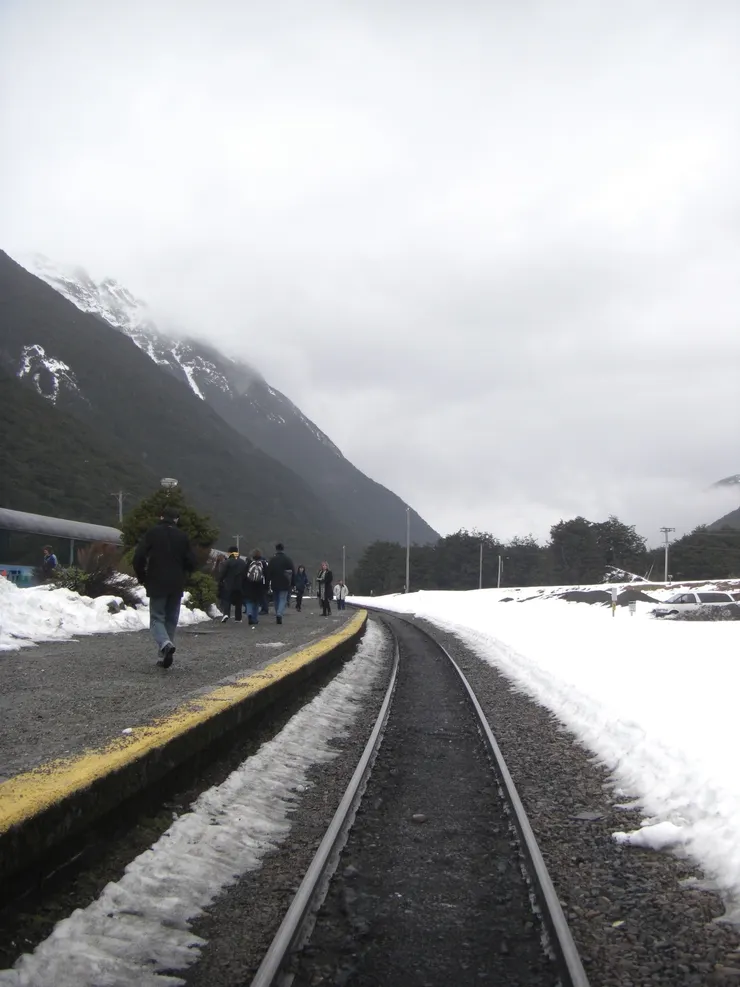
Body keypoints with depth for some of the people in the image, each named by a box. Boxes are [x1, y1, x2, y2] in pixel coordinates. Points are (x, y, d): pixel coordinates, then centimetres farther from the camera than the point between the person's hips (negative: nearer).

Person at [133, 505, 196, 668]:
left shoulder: (152, 533, -2)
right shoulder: (182, 536, 4)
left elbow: (139, 557, -9)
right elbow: (191, 563, 2)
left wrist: (142, 578, 6)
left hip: (157, 584, -2)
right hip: (177, 586, 2)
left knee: (157, 618, 2)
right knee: (171, 620, 12)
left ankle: (165, 644, -25)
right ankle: (164, 655, 11)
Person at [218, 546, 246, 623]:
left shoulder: (227, 562, -9)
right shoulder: (243, 563, 6)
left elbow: (222, 574, -10)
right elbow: (246, 574, 9)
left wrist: (220, 582, 0)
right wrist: (244, 585, 14)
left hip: (228, 586, -4)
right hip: (240, 586, 4)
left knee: (226, 599, 2)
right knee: (238, 602, 11)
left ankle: (226, 613, -20)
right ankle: (238, 618, 13)